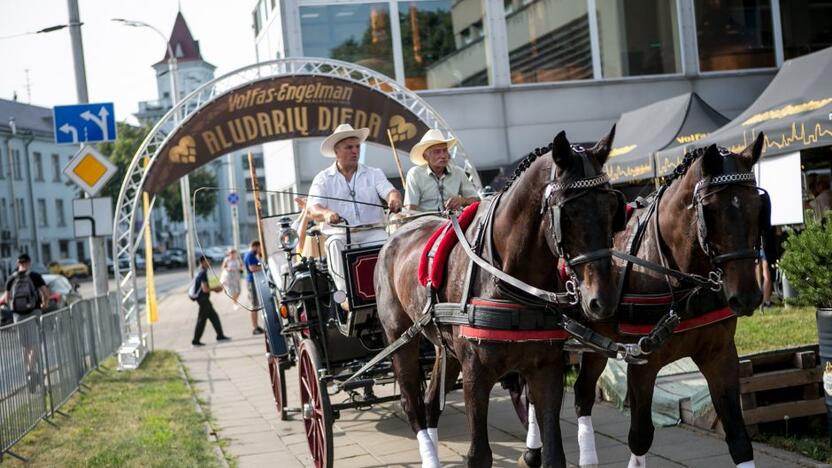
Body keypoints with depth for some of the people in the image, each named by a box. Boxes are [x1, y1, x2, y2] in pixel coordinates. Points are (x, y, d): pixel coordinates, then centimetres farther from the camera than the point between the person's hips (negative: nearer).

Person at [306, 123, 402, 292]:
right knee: (335, 246, -34)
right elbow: (313, 209, -3)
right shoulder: (323, 179, 11)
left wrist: (394, 199, -29)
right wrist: (326, 213, -30)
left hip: (372, 231, 1)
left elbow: (390, 191, -1)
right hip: (340, 234, -1)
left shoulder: (373, 174, 15)